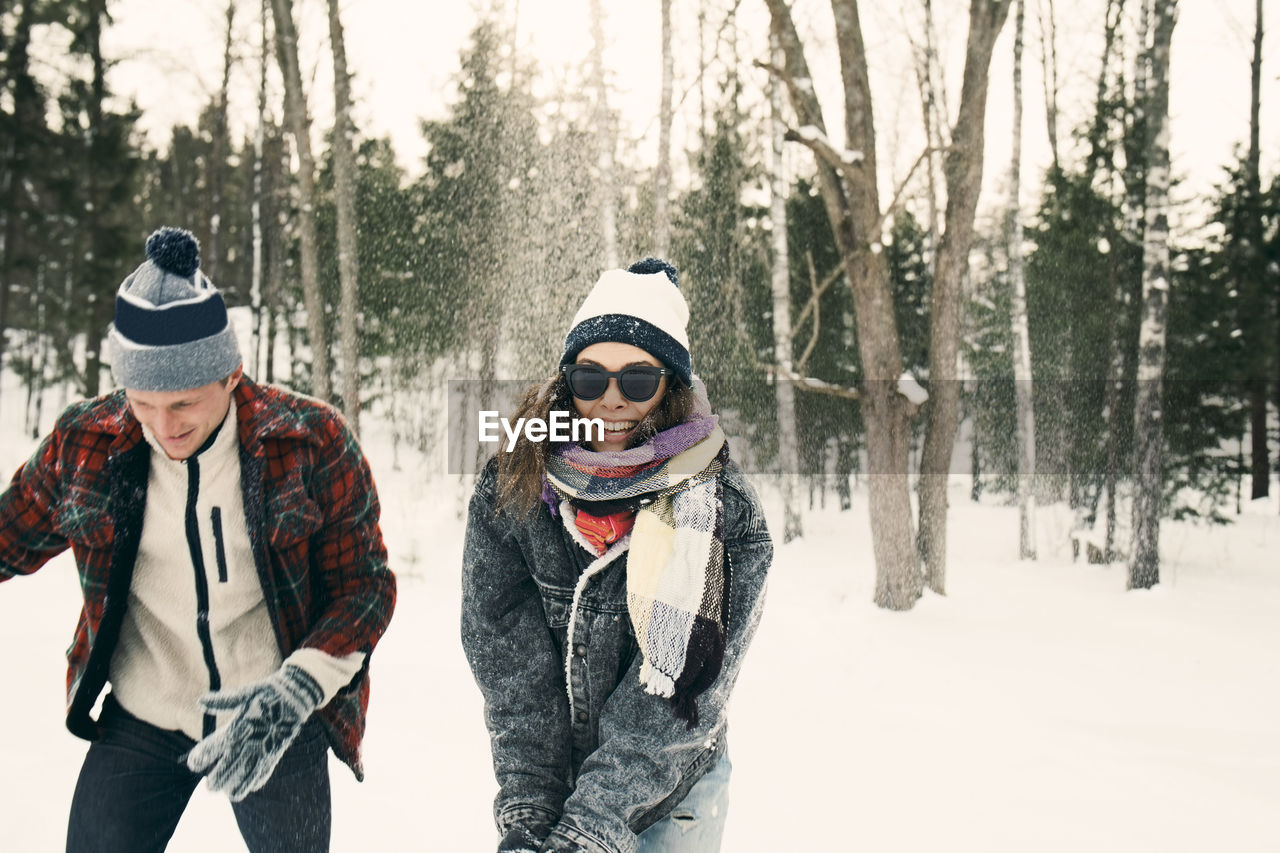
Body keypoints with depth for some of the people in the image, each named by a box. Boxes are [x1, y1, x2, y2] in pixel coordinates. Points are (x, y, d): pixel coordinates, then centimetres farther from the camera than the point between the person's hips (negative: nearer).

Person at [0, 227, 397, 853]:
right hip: (140, 722, 2)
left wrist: (296, 691, -22)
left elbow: (364, 587, -9)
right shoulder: (84, 443, -7)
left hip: (277, 727, -2)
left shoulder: (313, 443, -14)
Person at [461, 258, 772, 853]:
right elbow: (511, 669, -13)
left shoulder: (724, 513, -15)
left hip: (670, 800, -1)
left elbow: (671, 698, -19)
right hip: (541, 792, 2)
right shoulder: (507, 494, -9)